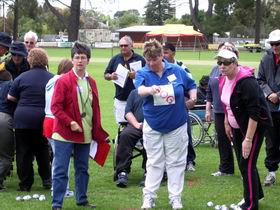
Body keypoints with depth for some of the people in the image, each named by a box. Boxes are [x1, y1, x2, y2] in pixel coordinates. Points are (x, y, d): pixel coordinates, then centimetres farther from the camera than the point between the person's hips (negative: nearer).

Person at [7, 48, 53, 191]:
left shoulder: (22, 77, -5)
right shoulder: (52, 78, 0)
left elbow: (11, 97, 0)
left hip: (23, 119, -2)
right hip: (44, 120, 2)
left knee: (24, 152, 6)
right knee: (43, 150, 19)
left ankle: (25, 184, 6)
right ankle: (47, 180, 16)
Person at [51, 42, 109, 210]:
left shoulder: (91, 83, 9)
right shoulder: (63, 81, -8)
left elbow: (96, 108, 15)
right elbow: (55, 107, -12)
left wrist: (98, 132, 10)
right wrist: (70, 123, -19)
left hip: (85, 134, 6)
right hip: (65, 134, -5)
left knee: (83, 169, 15)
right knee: (61, 170, -4)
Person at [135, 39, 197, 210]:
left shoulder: (176, 71, -4)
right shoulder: (143, 73, -7)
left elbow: (191, 86, 10)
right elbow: (140, 89, -29)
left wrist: (193, 97, -12)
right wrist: (150, 90, -52)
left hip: (177, 125, 0)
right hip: (153, 126, 0)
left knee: (176, 163, 7)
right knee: (154, 163, 7)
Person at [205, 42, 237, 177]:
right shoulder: (215, 69, 11)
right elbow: (209, 91, 16)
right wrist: (208, 110, 15)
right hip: (219, 111, 6)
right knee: (222, 140, 12)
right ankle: (225, 169, 23)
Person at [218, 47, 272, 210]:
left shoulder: (247, 82, -28)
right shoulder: (224, 79, -2)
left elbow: (254, 113, -29)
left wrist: (248, 139, -28)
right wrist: (227, 123, 18)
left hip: (254, 127, -9)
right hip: (238, 126, 9)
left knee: (247, 164, -4)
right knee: (243, 163, 18)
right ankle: (256, 194, 37)